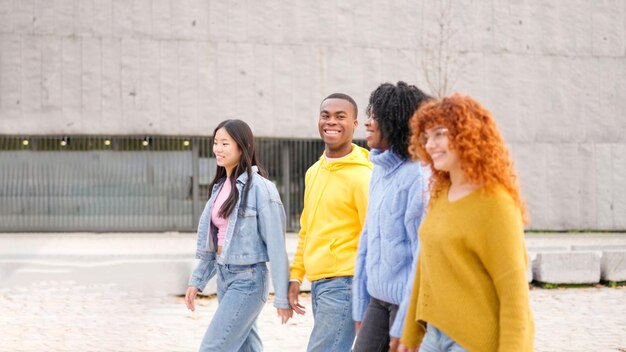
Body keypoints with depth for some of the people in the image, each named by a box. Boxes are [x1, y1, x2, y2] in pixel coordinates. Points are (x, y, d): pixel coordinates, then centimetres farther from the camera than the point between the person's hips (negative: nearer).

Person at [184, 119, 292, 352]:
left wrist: (282, 297, -14)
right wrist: (197, 280, 14)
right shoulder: (220, 186, 9)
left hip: (247, 279, -8)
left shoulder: (259, 188, -15)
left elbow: (276, 245, -15)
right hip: (224, 276, 8)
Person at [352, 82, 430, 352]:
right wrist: (360, 308, 14)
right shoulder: (379, 171, 11)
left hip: (409, 302, -8)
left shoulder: (418, 175, -15)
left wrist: (404, 327, -17)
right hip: (379, 299, 8)